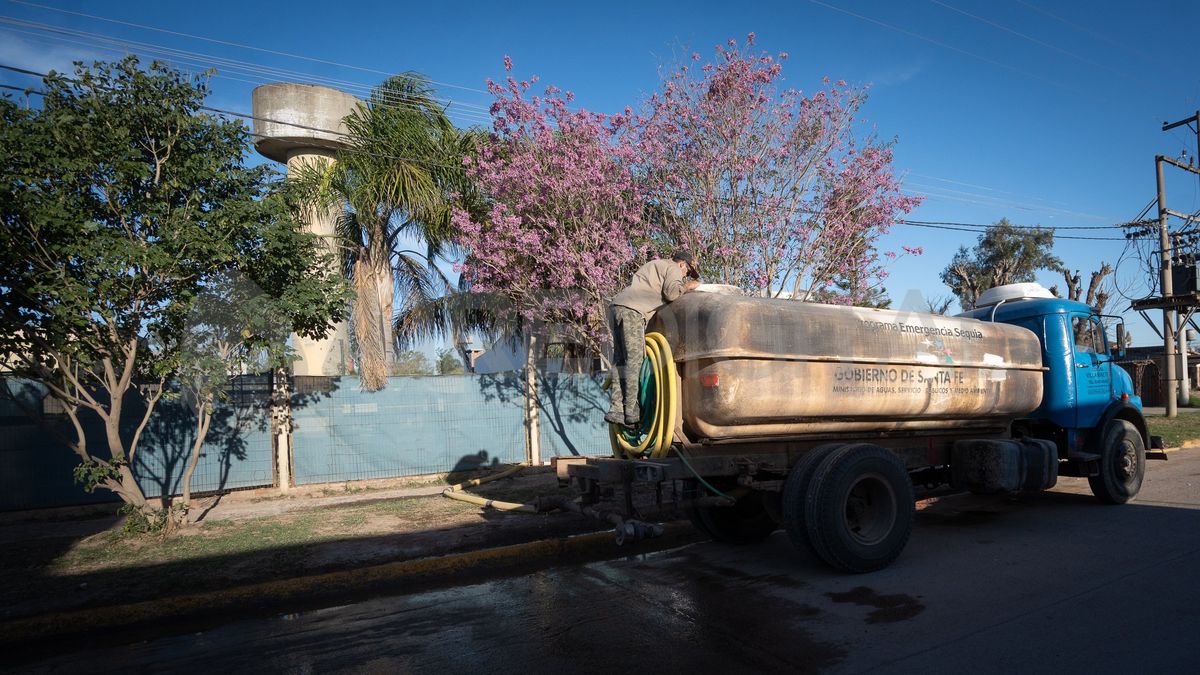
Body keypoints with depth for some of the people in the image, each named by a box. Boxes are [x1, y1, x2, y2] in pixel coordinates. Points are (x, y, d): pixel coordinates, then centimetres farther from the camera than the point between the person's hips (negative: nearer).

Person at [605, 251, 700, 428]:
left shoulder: (655, 265, 36)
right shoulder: (673, 268, 9)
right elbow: (671, 293, -7)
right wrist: (686, 287, 10)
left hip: (616, 306, 9)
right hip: (632, 310, -9)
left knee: (620, 360, 3)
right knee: (634, 359, -10)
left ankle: (616, 410, -5)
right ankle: (631, 411, -14)